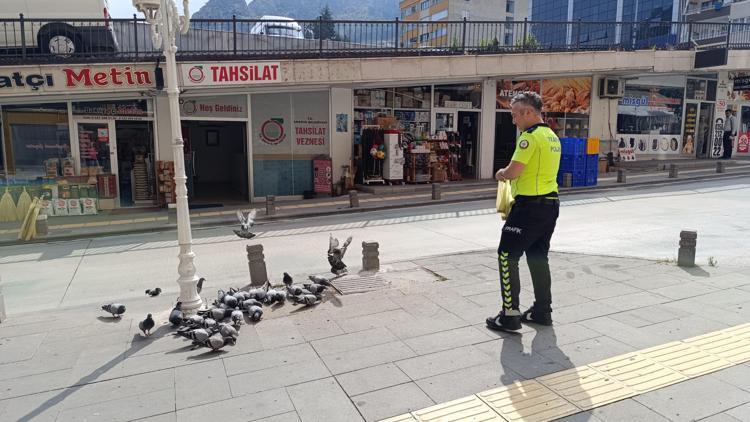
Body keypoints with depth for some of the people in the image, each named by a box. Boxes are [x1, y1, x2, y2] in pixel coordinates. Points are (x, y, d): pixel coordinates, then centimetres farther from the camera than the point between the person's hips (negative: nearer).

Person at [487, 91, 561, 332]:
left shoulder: (530, 136, -16)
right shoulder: (552, 136, 15)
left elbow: (513, 171, -21)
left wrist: (500, 174, 0)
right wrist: (509, 173, 13)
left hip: (530, 206, -10)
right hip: (551, 203, 10)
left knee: (507, 256, -2)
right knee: (538, 257, 17)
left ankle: (510, 315, 1)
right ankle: (542, 311, 25)